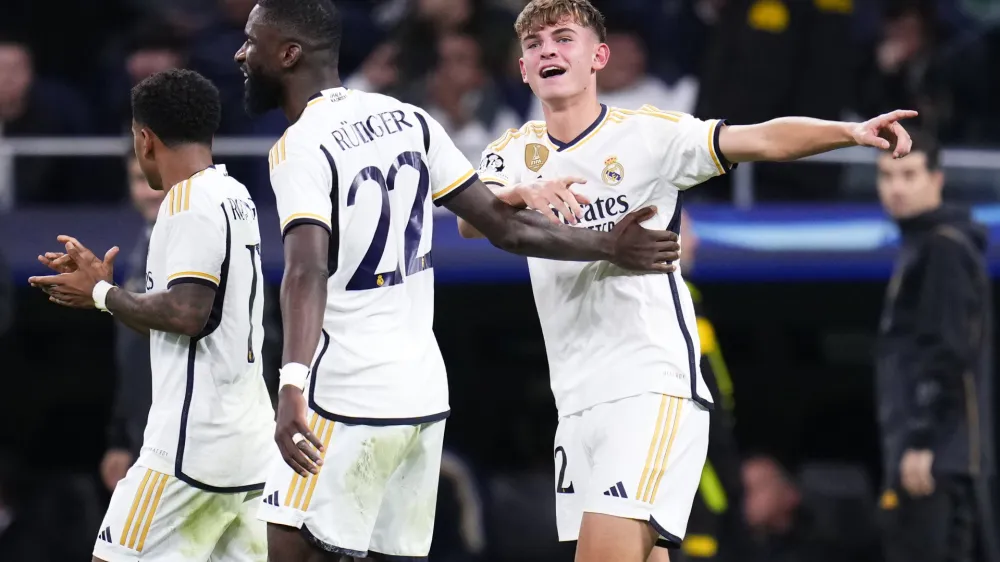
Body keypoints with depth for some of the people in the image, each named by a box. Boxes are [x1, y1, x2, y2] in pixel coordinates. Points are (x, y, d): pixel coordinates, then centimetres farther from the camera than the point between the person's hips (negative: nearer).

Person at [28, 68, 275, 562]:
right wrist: (100, 284, 21)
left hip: (194, 442, -9)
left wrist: (102, 294, -8)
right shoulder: (235, 197, 17)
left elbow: (185, 315, -22)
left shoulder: (190, 202, -12)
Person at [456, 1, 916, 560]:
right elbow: (470, 221, -10)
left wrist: (851, 131, -32)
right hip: (577, 403, 5)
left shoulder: (647, 134, -4)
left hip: (654, 386, -5)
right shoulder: (512, 153, 9)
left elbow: (762, 139, -15)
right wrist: (524, 194, -32)